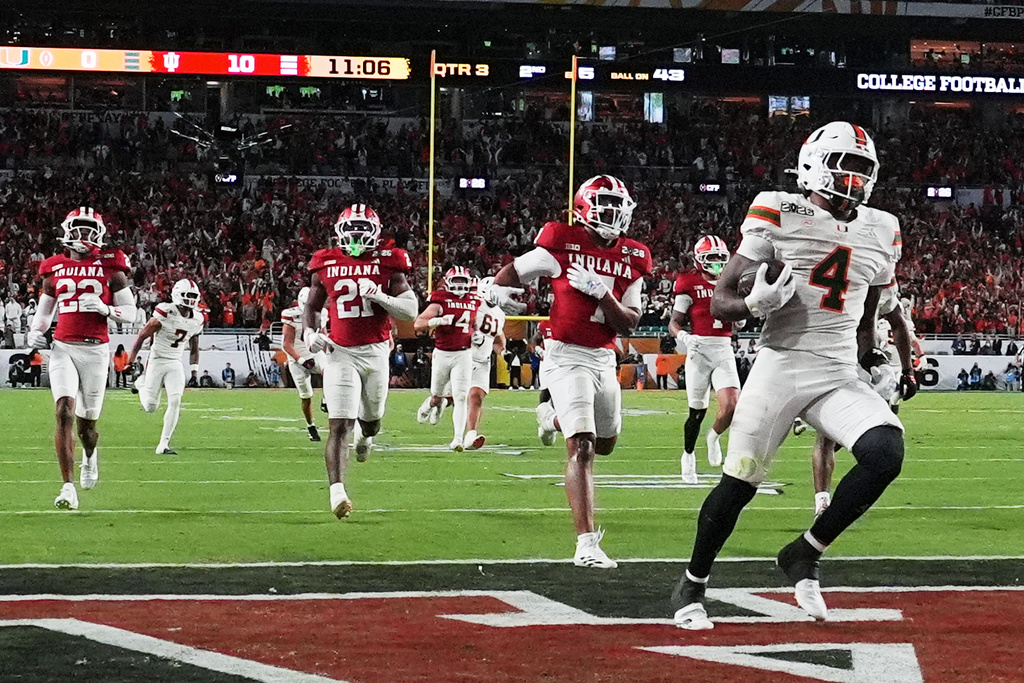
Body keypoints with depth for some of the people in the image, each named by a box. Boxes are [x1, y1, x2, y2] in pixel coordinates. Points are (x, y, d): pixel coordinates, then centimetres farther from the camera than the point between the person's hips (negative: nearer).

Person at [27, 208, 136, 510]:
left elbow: (130, 312, 4)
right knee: (64, 413, -16)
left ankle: (90, 454, 46)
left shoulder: (111, 267, 3)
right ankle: (68, 488, -16)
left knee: (87, 421, 7)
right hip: (63, 349, 1)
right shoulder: (55, 268, 10)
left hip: (95, 349, -1)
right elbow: (45, 309, 23)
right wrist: (35, 332, 4)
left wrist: (105, 308, -14)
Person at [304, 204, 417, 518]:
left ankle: (365, 431, 60)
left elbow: (411, 310, -6)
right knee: (339, 426, -13)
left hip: (376, 351, 1)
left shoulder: (388, 263, -1)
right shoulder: (326, 264, 2)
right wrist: (309, 331, -4)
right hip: (341, 353, -1)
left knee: (372, 415, 21)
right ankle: (337, 493, -21)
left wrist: (378, 295, -20)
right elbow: (312, 306, 16)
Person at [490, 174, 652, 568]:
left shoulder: (631, 260, 3)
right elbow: (514, 271, 2)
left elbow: (628, 325, -2)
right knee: (582, 448, -18)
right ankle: (587, 544, -21)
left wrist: (601, 291, -18)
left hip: (604, 360, 6)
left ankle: (553, 418, 56)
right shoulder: (563, 245, -9)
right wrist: (498, 288, -20)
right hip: (567, 357, -6)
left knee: (606, 443, 23)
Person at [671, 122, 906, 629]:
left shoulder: (879, 232, 12)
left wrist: (874, 362, 8)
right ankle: (691, 587, 21)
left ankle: (804, 556, -2)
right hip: (782, 367, -4)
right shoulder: (781, 216, -4)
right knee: (738, 484, -3)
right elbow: (720, 302, -3)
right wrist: (756, 304, -23)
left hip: (839, 376, 4)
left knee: (886, 454, -20)